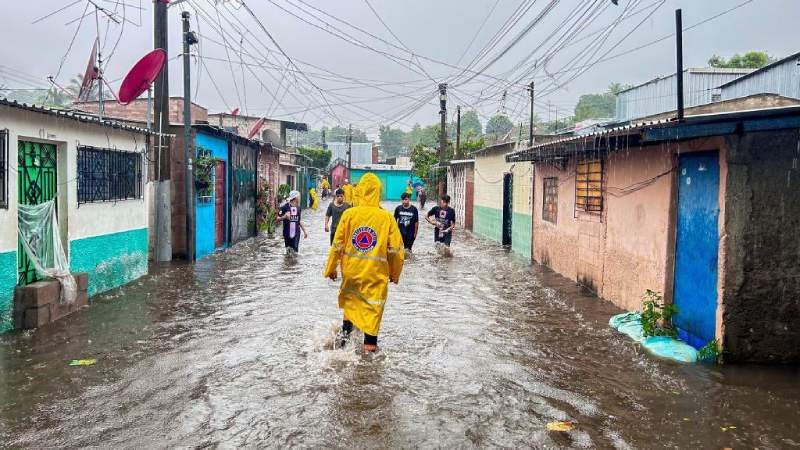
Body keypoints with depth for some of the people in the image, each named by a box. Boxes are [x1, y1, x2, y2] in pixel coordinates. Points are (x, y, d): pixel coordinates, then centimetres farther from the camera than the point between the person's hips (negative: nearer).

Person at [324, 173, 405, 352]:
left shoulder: (349, 214, -8)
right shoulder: (387, 217, -10)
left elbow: (337, 245, -3)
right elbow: (395, 249, -6)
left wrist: (331, 268, 9)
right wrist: (395, 273, 8)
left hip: (351, 269, 2)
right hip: (376, 271, -2)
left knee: (351, 299, 28)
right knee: (373, 306, 11)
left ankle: (346, 328, 24)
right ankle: (370, 343, 16)